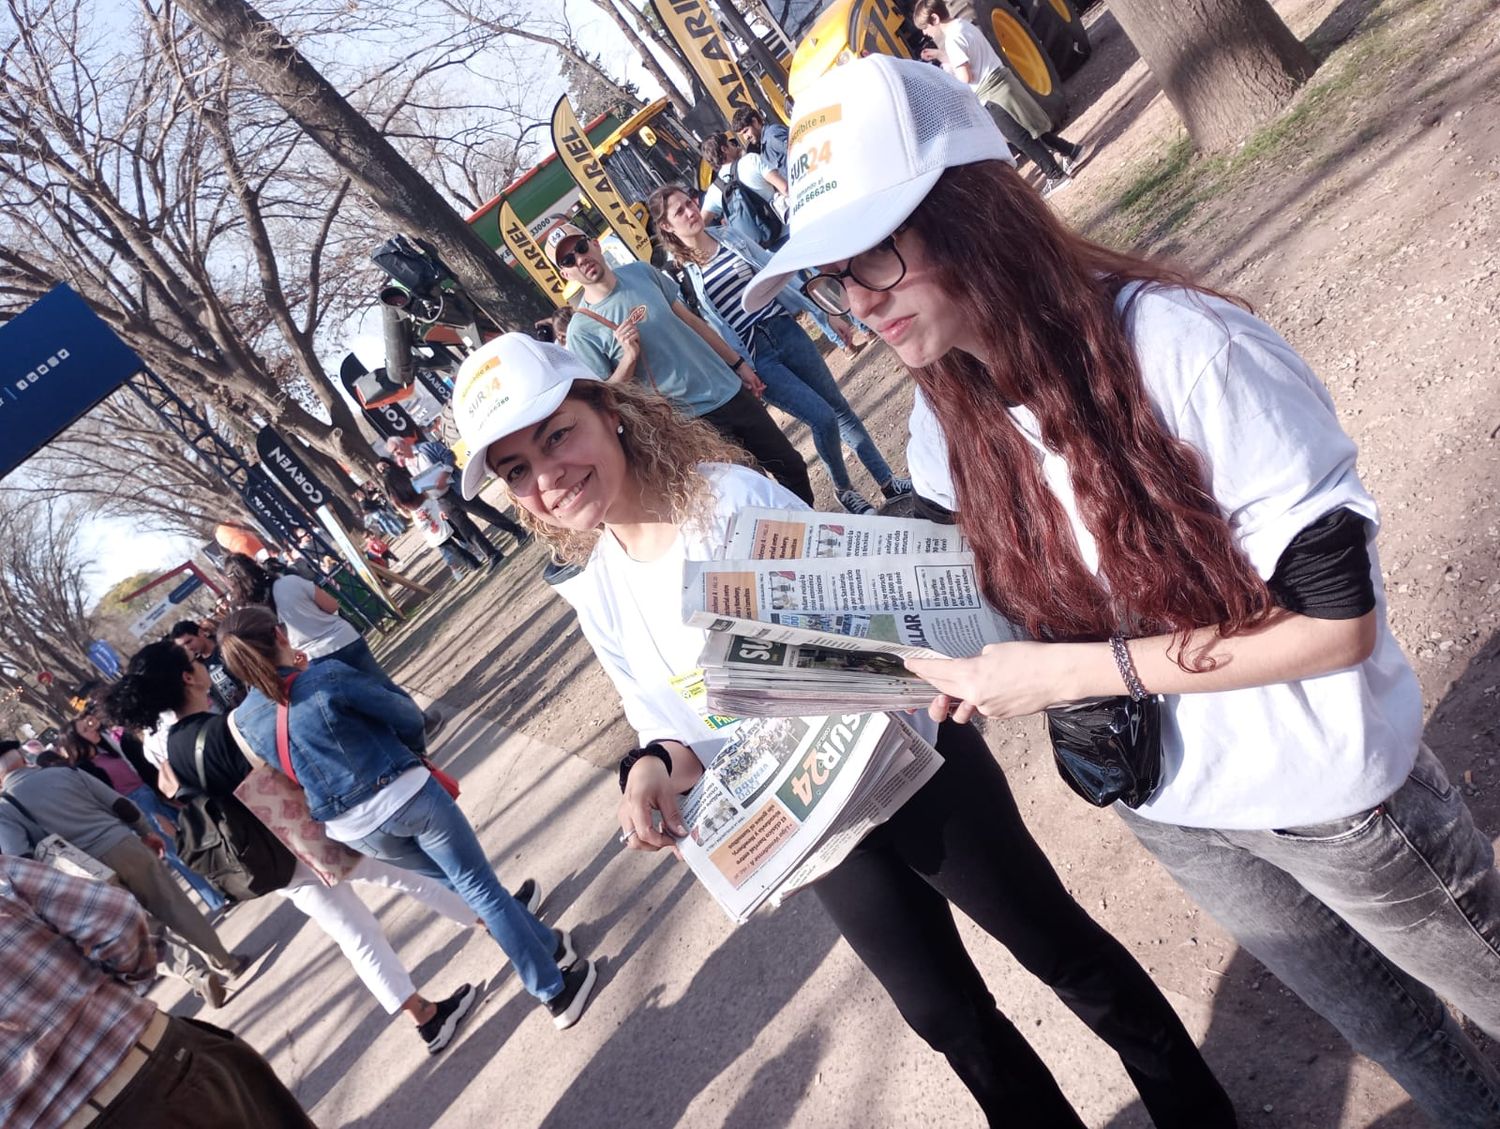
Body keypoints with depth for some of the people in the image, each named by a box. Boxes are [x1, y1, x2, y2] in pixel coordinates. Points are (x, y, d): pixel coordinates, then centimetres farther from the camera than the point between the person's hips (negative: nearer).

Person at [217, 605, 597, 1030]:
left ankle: (546, 943, 39)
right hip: (404, 795, -5)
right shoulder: (326, 677, -19)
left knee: (451, 881, 26)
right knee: (480, 887, 8)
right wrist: (411, 756, 13)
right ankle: (557, 991, 15)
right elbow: (407, 717, -9)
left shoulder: (245, 721, -3)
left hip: (353, 829, 6)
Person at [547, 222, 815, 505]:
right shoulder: (581, 330, -14)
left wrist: (738, 363, 14)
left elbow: (690, 320, 11)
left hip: (731, 390, 5)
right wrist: (629, 357, -26)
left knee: (791, 467, 16)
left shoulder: (642, 272, 0)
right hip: (691, 422, -5)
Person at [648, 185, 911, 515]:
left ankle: (888, 481, 22)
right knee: (823, 418, -10)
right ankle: (844, 490, 16)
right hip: (753, 357, -5)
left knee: (839, 407, 9)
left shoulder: (729, 234, 5)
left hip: (786, 329, 5)